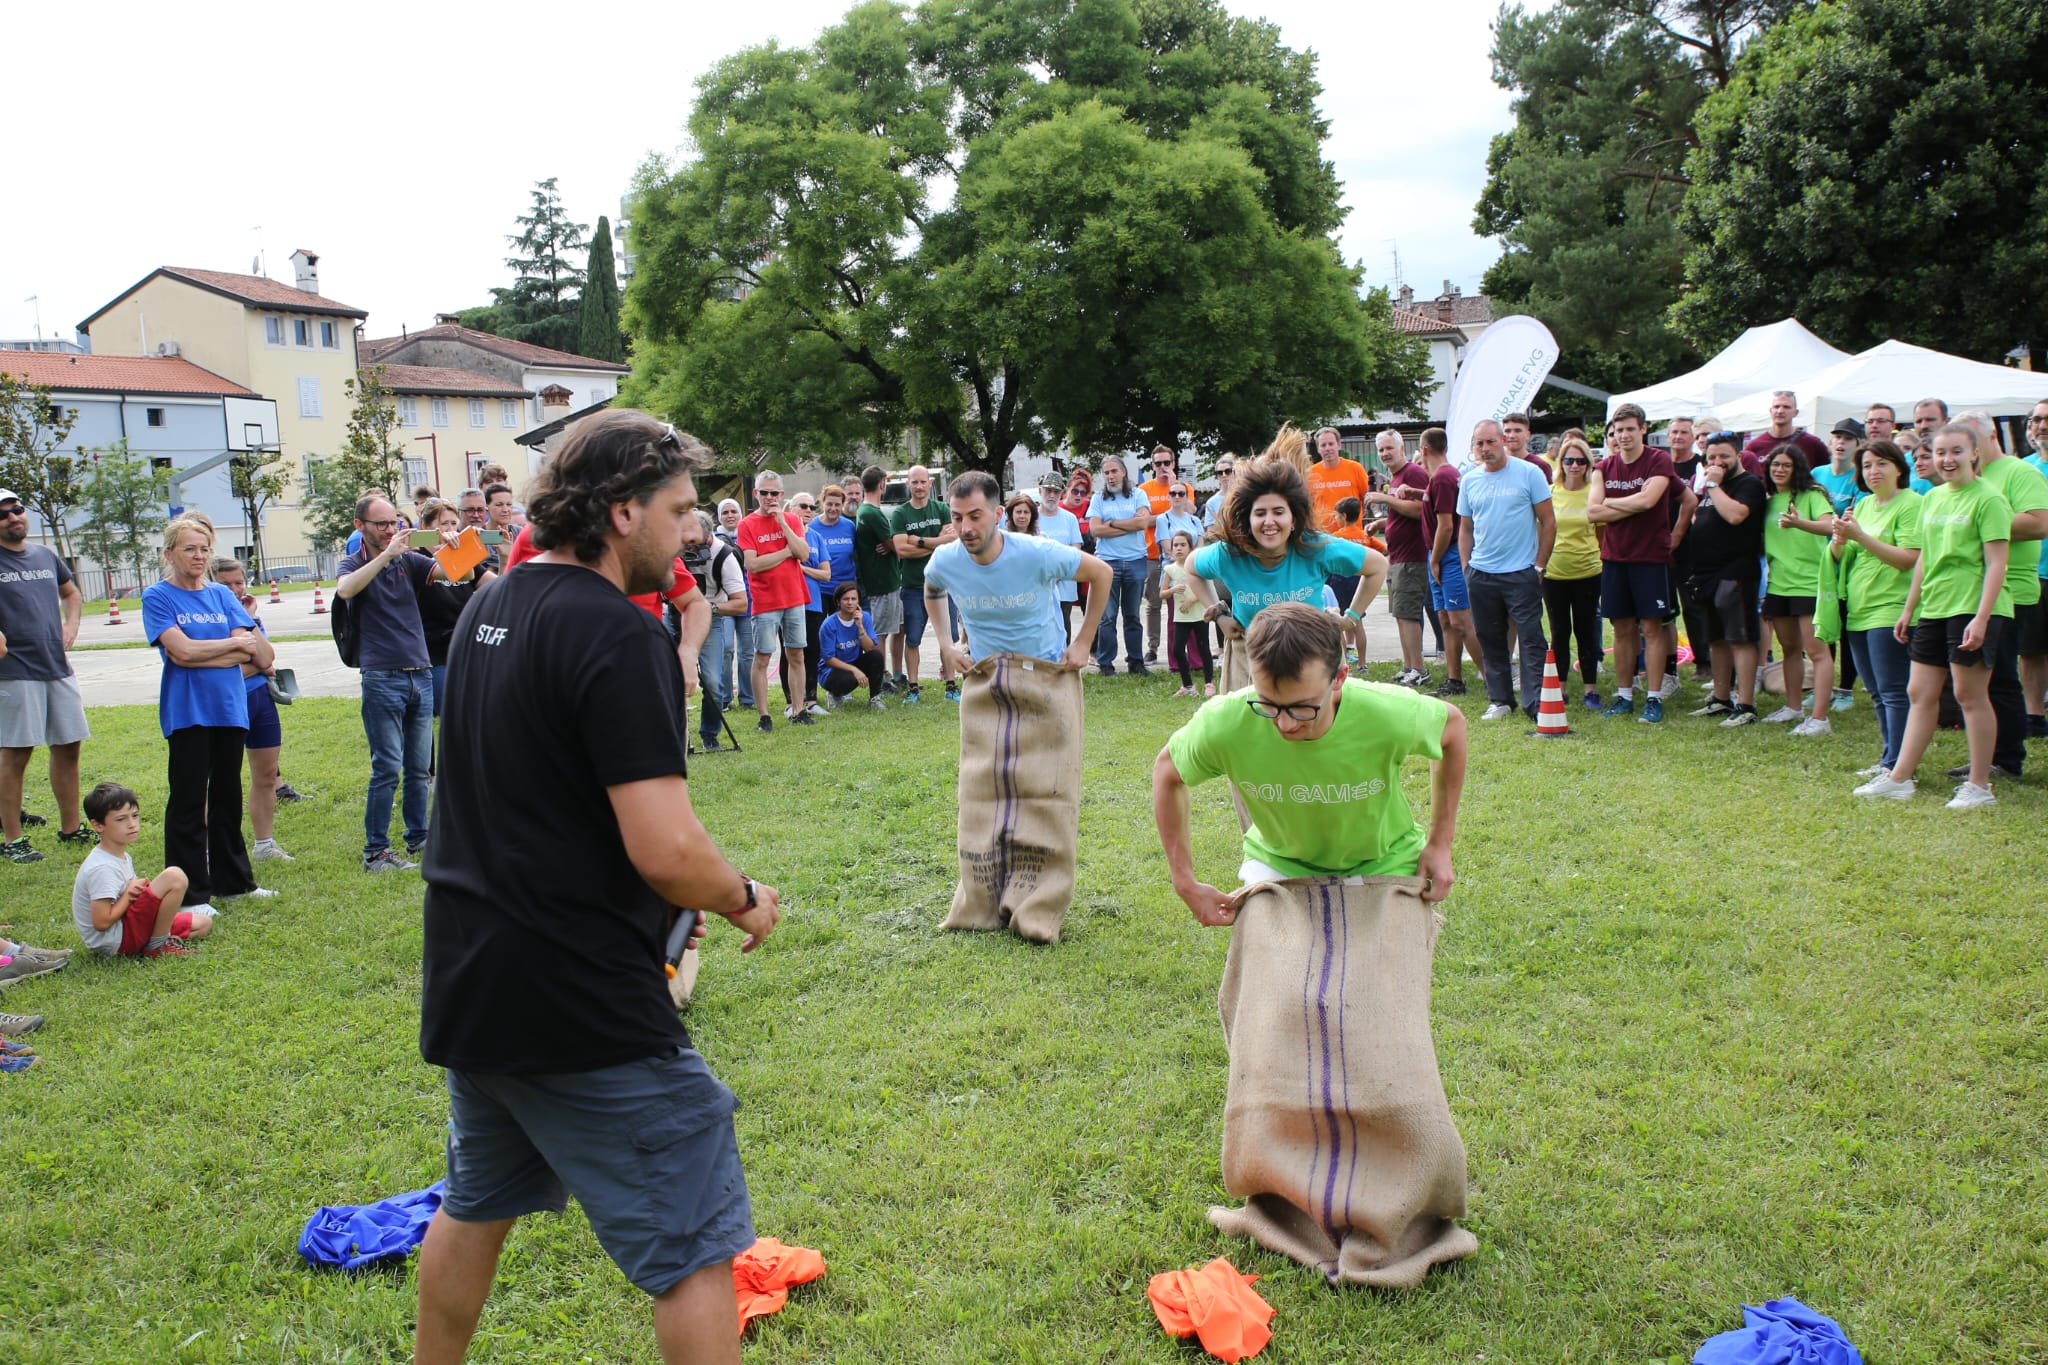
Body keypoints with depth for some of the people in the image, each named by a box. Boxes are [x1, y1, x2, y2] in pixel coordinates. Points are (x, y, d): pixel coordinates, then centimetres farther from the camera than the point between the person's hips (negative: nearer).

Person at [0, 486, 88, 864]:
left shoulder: (46, 556, 12)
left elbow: (71, 594, 28)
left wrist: (71, 625, 11)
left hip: (57, 667, 6)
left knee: (68, 747, 11)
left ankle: (71, 828, 23)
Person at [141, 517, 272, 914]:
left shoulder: (222, 595, 10)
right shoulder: (157, 596, -2)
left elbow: (250, 653, -1)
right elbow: (182, 650, -15)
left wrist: (200, 654, -13)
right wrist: (239, 643, -6)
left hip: (229, 707, 5)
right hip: (187, 712, -5)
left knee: (228, 796, 13)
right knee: (188, 803, -1)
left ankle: (233, 880, 24)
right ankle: (191, 893, 5)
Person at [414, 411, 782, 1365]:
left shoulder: (491, 609, 8)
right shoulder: (619, 633, -19)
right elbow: (666, 852, -26)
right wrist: (744, 900, -6)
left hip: (470, 984, 9)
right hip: (584, 1005, -9)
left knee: (478, 1203, 28)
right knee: (695, 1248, 1)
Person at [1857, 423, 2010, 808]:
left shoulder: (1988, 499, -9)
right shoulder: (1931, 499, 13)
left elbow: (1996, 563, -14)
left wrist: (1981, 618, -20)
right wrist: (1908, 610, 18)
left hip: (1972, 609, -7)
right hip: (1933, 608, 7)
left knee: (1970, 694, -3)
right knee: (1920, 692, 8)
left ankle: (1979, 786, 6)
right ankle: (1899, 778, 13)